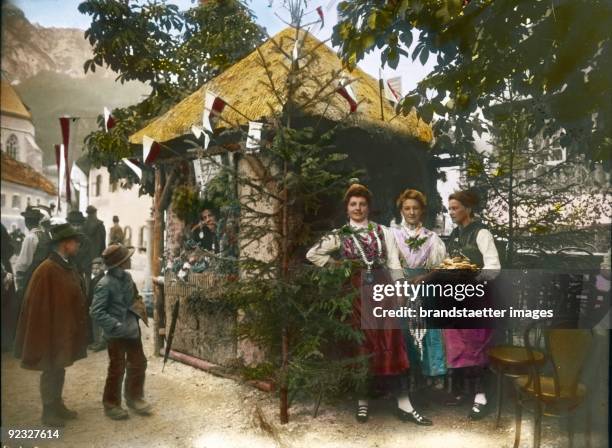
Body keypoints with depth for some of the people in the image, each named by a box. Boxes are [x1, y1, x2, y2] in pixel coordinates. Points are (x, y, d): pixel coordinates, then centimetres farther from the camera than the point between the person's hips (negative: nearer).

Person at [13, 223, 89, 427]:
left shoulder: (69, 267, 4)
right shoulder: (46, 270, -21)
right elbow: (37, 305, -20)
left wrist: (77, 326, 12)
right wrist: (44, 333, -17)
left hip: (66, 329, 8)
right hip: (52, 330, -8)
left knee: (59, 369, 20)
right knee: (51, 371, 7)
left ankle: (58, 405, 35)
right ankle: (49, 412, 23)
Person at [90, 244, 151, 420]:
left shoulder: (126, 276, 1)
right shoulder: (105, 284, -21)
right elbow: (96, 312, -22)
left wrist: (138, 307, 3)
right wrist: (117, 325, -25)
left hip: (132, 329, 7)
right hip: (116, 334, -7)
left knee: (139, 363, 15)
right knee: (117, 369, 7)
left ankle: (134, 397, 35)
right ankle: (111, 404, 27)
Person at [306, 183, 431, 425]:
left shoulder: (383, 231, 7)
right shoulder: (340, 235, 6)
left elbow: (394, 264, 4)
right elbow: (312, 254, 6)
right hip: (357, 294, 0)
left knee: (390, 346, 0)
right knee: (363, 345, 5)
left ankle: (404, 405, 3)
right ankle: (363, 401, 19)